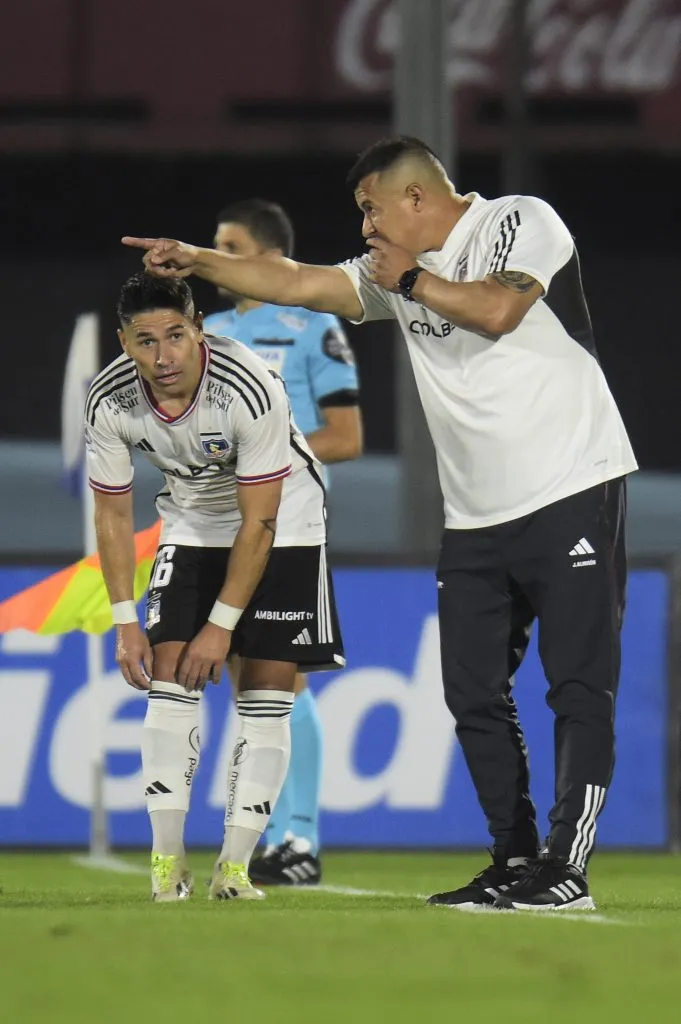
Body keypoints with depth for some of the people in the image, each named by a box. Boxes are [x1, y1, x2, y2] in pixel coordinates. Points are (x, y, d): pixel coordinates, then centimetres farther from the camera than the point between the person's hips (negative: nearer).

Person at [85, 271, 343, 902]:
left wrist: (222, 624, -23)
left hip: (282, 524, -3)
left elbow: (259, 522, -26)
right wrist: (124, 622, -10)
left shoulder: (249, 390, -33)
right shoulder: (111, 401, -21)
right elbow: (112, 513, -6)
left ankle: (235, 865, -6)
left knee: (265, 693, -9)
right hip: (191, 524, 3)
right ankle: (167, 861, -7)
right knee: (169, 677, -11)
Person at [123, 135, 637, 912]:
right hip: (475, 520, 8)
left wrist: (410, 278, -6)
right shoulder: (394, 273, 16)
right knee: (474, 696, 5)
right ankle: (515, 861, 11)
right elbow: (300, 285, 15)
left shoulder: (521, 221, -4)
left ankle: (566, 869, -13)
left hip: (571, 494, -8)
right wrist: (197, 260, 9)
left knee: (579, 686, -10)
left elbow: (497, 309, -19)